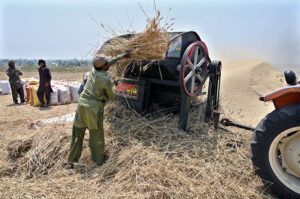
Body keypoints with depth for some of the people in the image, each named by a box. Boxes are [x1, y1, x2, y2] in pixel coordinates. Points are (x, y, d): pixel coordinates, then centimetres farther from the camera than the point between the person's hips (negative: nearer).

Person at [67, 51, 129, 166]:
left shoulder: (93, 71, 7)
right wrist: (106, 97, 24)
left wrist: (120, 56, 32)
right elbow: (112, 97, 1)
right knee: (97, 136, 8)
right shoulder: (105, 79, -10)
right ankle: (99, 161, 20)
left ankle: (71, 161, 21)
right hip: (94, 108, -6)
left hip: (82, 105, 6)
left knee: (78, 135, 12)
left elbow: (108, 63, 25)